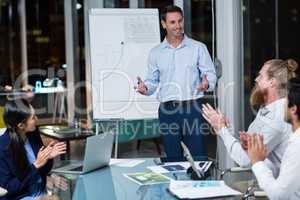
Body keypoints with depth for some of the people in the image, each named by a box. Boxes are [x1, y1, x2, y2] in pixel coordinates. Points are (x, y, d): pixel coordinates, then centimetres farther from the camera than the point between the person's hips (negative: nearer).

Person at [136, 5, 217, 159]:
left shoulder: (198, 48, 4)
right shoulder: (156, 52, 10)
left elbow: (210, 73, 3)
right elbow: (152, 80, 12)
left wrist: (207, 83, -19)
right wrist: (145, 88, -10)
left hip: (193, 107, -2)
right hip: (167, 110, 2)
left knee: (199, 157, -2)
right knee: (173, 158, 8)